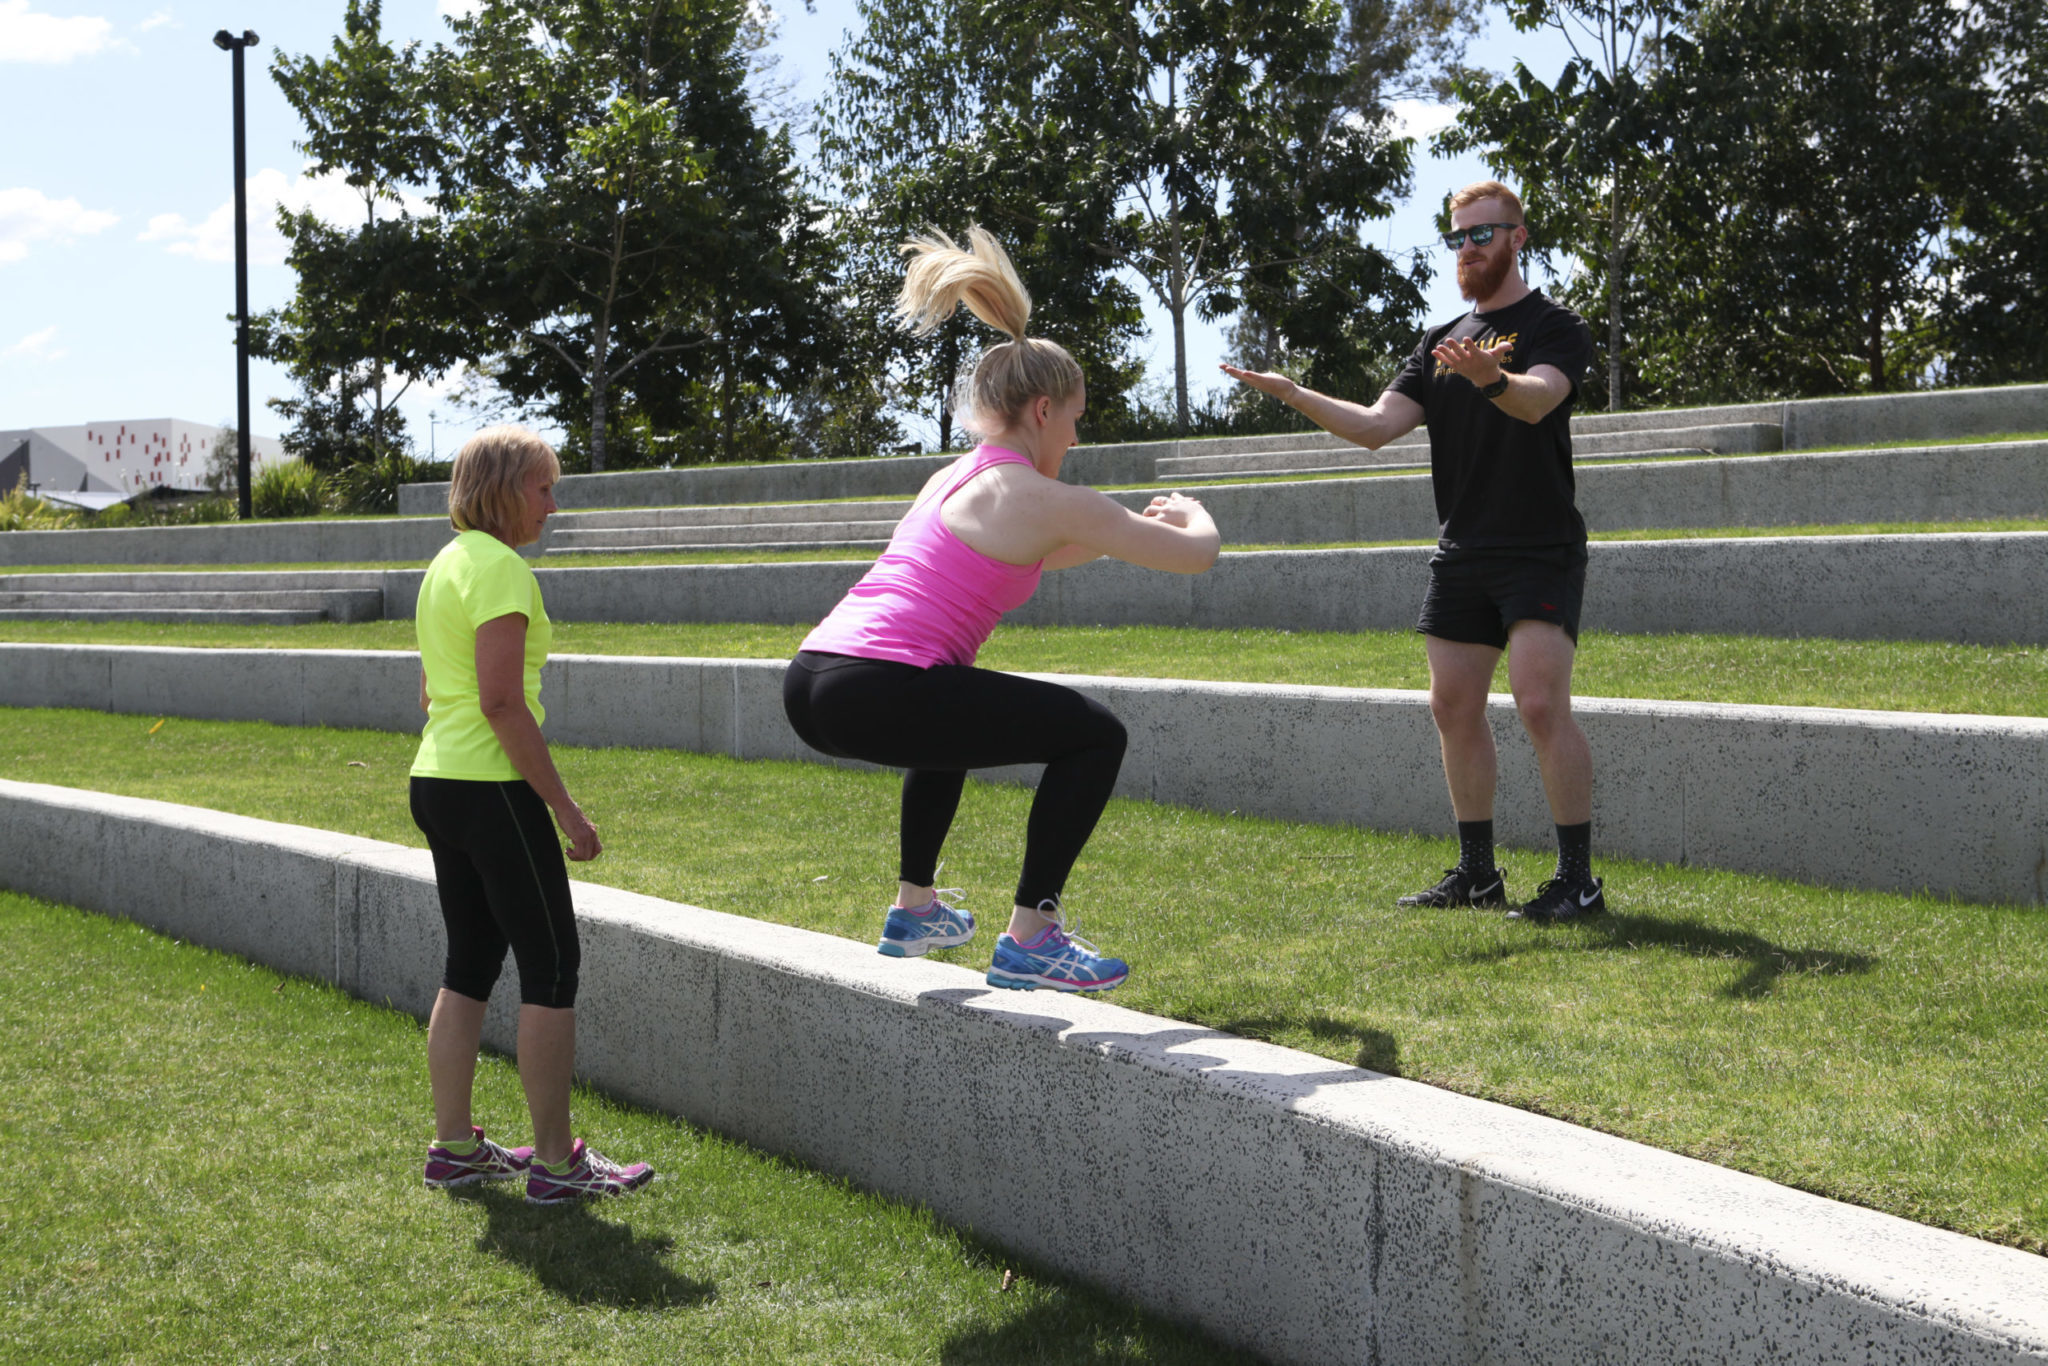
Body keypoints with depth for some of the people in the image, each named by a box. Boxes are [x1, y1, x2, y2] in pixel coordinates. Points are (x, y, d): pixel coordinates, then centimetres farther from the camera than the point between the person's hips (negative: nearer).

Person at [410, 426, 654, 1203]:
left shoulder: (446, 564, 15)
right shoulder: (500, 567, -14)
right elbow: (502, 702, -21)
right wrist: (566, 807, -17)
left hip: (435, 781, 10)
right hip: (493, 789, -9)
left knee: (470, 964, 15)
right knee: (551, 966, -2)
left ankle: (455, 1147, 19)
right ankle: (556, 1161, 1)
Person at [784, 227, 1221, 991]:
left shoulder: (954, 478, 24)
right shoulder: (1043, 500, -1)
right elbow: (1197, 555, 4)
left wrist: (1139, 523, 45)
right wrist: (1192, 517, 27)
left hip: (812, 683, 9)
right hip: (878, 692, -9)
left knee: (950, 710, 41)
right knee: (1095, 736, 3)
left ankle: (915, 908, 41)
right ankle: (1029, 941, 2)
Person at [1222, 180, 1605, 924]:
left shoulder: (1555, 327, -2)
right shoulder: (1441, 342, 16)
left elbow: (1537, 400, -24)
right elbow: (1376, 427, 6)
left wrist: (1493, 379, -46)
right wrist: (1292, 393, -8)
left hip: (1541, 550, -6)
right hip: (1460, 554, 7)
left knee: (1541, 703, -16)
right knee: (1453, 705, 5)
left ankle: (1578, 877, -10)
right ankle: (1477, 871, 15)